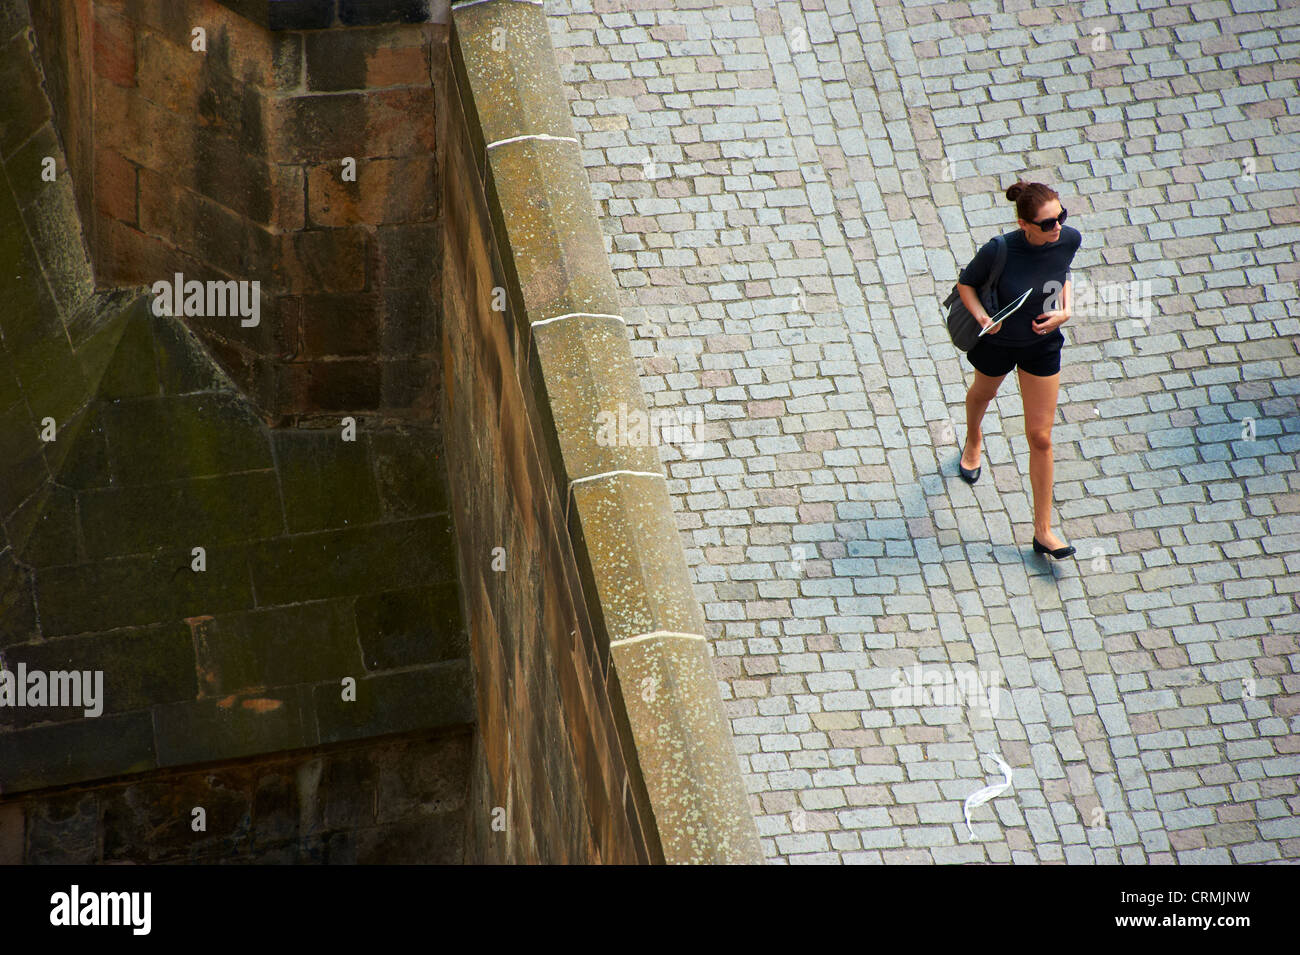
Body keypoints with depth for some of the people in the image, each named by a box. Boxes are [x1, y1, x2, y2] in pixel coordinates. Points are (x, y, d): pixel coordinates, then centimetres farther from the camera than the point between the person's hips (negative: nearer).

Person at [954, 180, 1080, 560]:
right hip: (998, 341, -1)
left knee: (1040, 439, 5)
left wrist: (1064, 312, -14)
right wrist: (981, 316, -31)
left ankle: (1043, 531, 17)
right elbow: (966, 282, -14)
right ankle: (973, 441, 71)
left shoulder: (1069, 239, -23)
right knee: (983, 393, 33)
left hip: (1043, 344, 2)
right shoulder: (998, 251, -33)